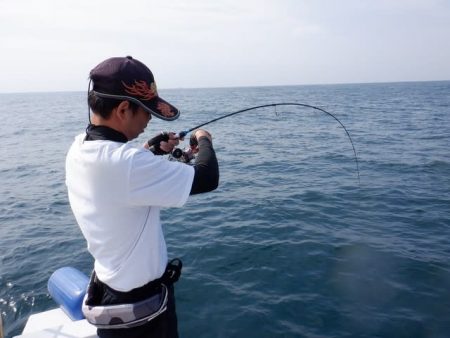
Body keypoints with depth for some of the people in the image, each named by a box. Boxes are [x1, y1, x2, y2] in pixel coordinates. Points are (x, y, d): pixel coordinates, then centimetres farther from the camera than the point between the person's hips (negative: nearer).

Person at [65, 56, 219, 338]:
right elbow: (207, 179, -27)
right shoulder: (123, 162, -32)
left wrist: (151, 151, 5)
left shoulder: (79, 150, -5)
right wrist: (204, 140, -8)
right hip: (138, 301, -8)